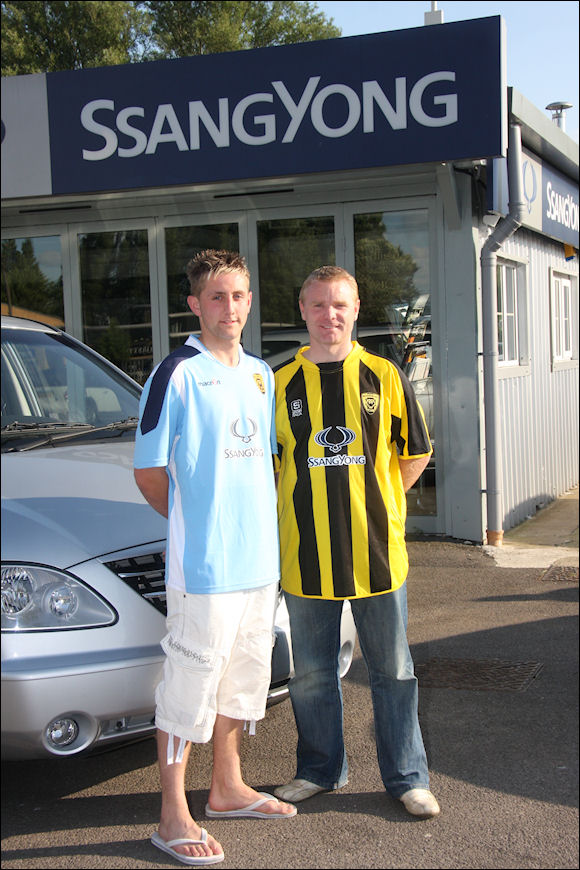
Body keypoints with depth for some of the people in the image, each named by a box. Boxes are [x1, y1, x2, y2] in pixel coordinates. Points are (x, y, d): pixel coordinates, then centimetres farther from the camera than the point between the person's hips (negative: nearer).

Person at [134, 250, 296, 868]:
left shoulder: (261, 374, 12)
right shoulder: (177, 374, -11)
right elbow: (148, 471, -9)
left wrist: (253, 524, 10)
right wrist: (196, 522, -1)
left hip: (259, 558, 8)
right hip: (202, 564, -7)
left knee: (244, 674, 17)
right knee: (189, 684, 0)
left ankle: (228, 787, 34)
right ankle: (173, 819, 12)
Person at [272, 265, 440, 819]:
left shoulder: (384, 377, 1)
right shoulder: (280, 383, 2)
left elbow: (416, 452, 9)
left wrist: (376, 504, 5)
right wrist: (307, 506, 3)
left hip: (377, 550, -1)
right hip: (306, 555, 1)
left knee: (392, 670, 9)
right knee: (311, 673, 13)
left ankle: (407, 777, 23)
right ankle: (320, 770, 31)